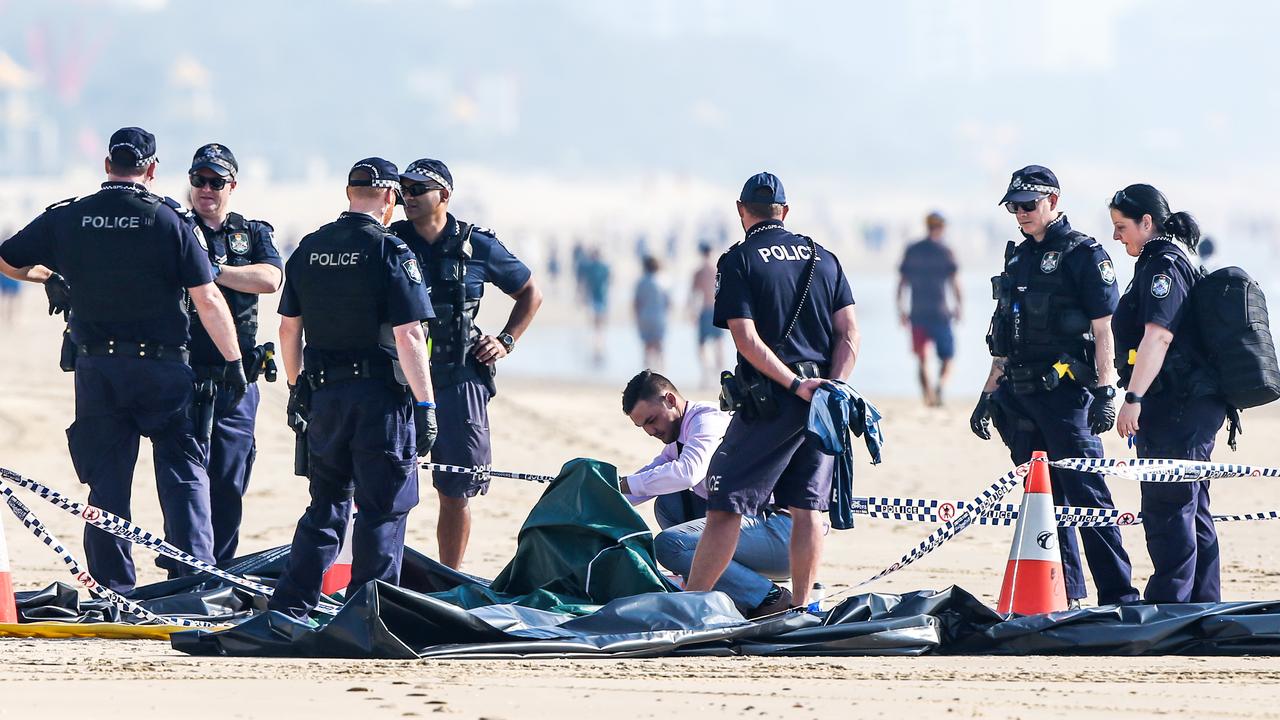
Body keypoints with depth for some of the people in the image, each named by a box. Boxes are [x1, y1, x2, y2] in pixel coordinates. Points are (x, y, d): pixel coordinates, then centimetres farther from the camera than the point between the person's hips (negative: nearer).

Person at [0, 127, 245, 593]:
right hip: (162, 366, -2)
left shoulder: (65, 219, 1)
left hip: (96, 368, 2)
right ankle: (194, 575, -2)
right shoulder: (172, 221, -6)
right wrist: (233, 361, -3)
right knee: (182, 469, 8)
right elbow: (208, 300, -8)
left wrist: (46, 276, 26)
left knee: (107, 478, 8)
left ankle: (113, 587, 7)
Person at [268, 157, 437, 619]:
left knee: (327, 503, 17)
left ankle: (289, 605, 15)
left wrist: (297, 388, 24)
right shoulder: (391, 252, -12)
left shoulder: (308, 250, 7)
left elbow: (289, 328, 13)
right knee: (382, 510, 2)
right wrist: (425, 404, -13)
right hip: (381, 395, -6)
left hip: (324, 393, 6)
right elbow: (408, 337, -16)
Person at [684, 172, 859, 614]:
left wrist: (796, 386, -14)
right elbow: (849, 333, 4)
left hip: (769, 399, -5)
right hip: (824, 400, 5)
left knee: (725, 505, -3)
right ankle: (801, 605, 11)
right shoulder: (823, 258, 12)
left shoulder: (739, 261, -3)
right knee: (807, 505, 10)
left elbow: (747, 339, -13)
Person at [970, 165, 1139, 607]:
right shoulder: (1018, 257, 18)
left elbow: (1103, 329, -9)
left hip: (1065, 392, -8)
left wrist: (1105, 391, -16)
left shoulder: (1083, 254, -4)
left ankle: (1119, 595, -11)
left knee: (1086, 494, -11)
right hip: (1020, 395, 8)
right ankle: (1066, 593, 15)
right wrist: (989, 395, 20)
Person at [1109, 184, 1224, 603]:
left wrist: (1134, 399, -26)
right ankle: (1204, 606, 19)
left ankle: (1168, 607, -9)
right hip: (1195, 405, 11)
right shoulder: (1178, 259, 19)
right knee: (1192, 510, 14)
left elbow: (1158, 337, -23)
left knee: (1167, 509, -9)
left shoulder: (1162, 265, -13)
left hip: (1176, 407, -11)